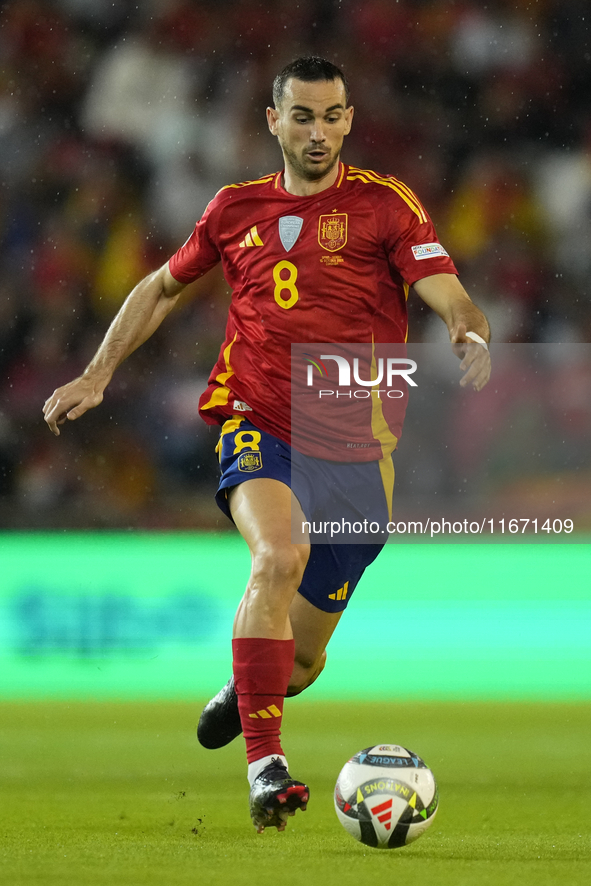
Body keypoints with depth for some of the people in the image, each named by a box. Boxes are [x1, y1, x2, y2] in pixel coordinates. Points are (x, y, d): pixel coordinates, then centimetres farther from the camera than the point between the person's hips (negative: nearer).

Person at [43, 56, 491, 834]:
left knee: (299, 659, 8)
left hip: (354, 449, 0)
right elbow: (162, 288, 25)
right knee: (280, 556, -33)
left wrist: (472, 340, -31)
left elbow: (452, 301, -9)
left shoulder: (385, 204, 1)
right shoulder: (236, 209, 9)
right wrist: (97, 375, 17)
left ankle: (246, 688, 46)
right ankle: (265, 764, -33)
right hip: (257, 426, 0)